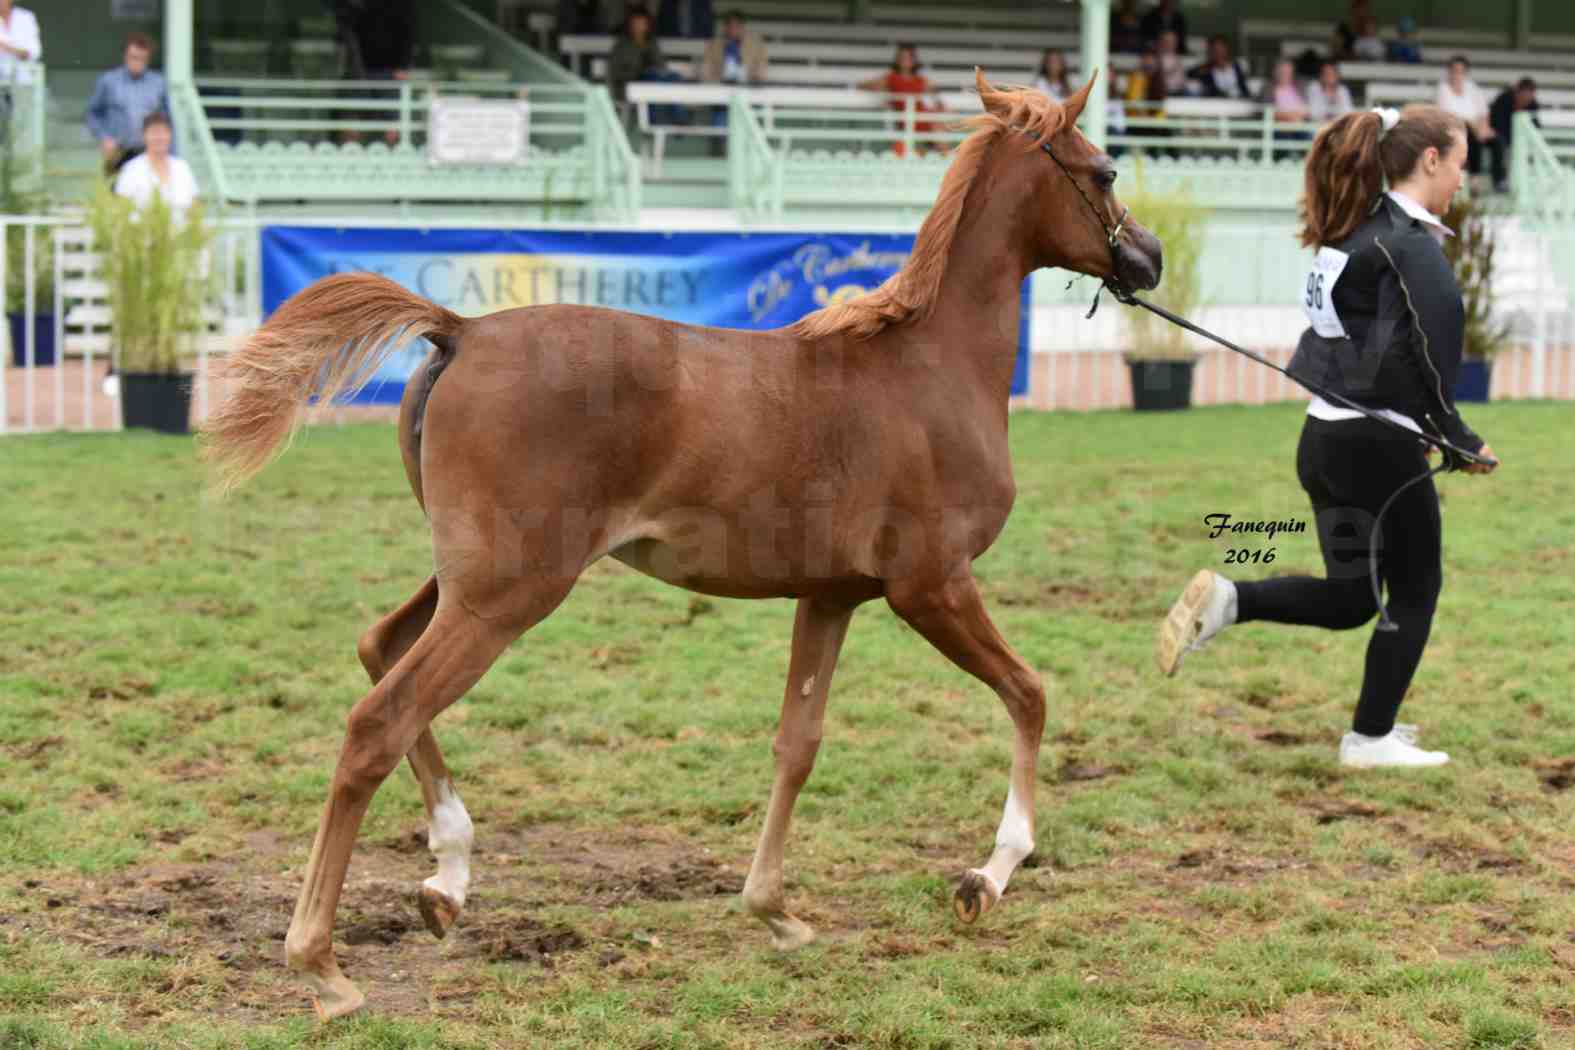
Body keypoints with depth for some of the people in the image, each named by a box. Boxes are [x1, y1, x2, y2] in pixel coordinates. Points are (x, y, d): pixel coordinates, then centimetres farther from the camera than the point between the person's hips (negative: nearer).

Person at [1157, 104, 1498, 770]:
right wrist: (1458, 439, -10)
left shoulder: (1353, 232, 13)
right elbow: (1431, 353, -22)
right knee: (1416, 589, 9)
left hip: (1325, 435, 8)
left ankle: (1224, 599, -2)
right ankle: (1371, 738, 14)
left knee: (1350, 598, 16)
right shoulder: (1412, 242, -14)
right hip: (1381, 442, -8)